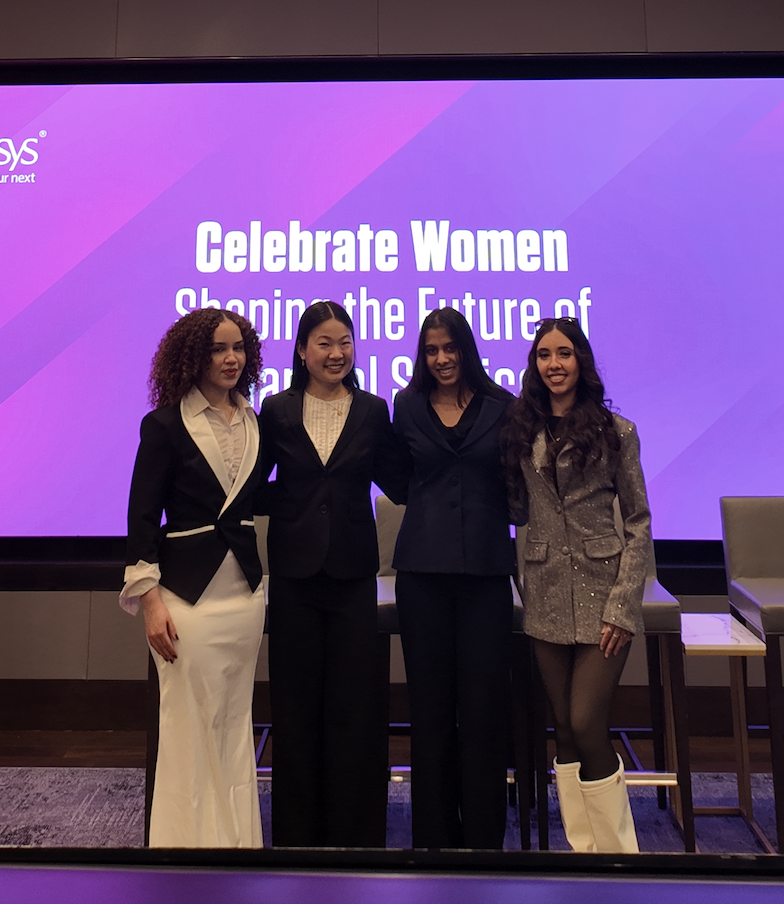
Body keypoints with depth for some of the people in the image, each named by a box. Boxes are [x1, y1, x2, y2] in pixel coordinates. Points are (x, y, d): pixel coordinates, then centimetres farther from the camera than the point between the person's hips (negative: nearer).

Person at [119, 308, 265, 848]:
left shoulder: (255, 423, 10)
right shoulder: (166, 424, -4)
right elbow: (143, 516, -7)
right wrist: (150, 600, -11)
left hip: (245, 590, 5)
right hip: (188, 592, -5)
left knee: (235, 725, 14)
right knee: (192, 728, 3)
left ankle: (239, 836, 29)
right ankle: (193, 837, 22)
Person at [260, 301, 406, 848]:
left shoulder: (372, 411, 5)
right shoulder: (277, 410, 4)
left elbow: (399, 485, 2)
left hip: (353, 573, 0)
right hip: (294, 572, 0)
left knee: (355, 704, 6)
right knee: (295, 705, 10)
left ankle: (355, 832, 24)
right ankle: (298, 830, 28)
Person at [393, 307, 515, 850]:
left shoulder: (502, 407, 4)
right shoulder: (407, 406, 8)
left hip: (486, 566, -1)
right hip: (423, 566, 1)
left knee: (484, 701, 2)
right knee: (430, 702, 8)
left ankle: (484, 833, 20)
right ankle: (435, 830, 25)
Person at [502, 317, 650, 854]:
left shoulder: (615, 431, -2)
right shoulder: (523, 431, 8)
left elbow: (639, 522, -3)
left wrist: (623, 604, -10)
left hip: (602, 594, -3)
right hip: (547, 597, 4)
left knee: (587, 726, -6)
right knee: (565, 730, 9)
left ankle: (617, 849, 15)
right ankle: (582, 846, 24)